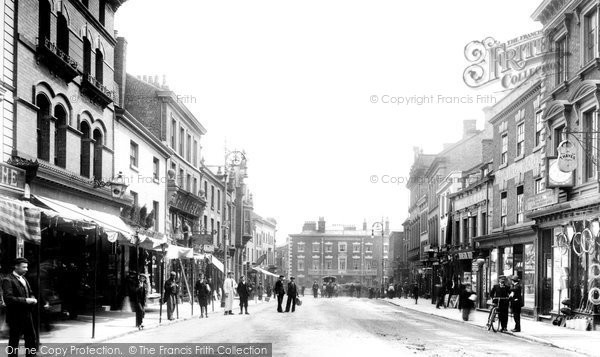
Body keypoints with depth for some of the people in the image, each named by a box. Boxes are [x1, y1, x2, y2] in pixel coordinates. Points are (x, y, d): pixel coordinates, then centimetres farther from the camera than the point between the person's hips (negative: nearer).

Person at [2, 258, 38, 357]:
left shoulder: (24, 279, 16)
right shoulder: (8, 280, -12)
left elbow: (30, 293, 24)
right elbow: (8, 298, -22)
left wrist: (33, 299, 0)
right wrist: (25, 300, -23)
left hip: (27, 315, 8)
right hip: (16, 317, -8)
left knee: (32, 340, 12)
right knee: (14, 342, 0)